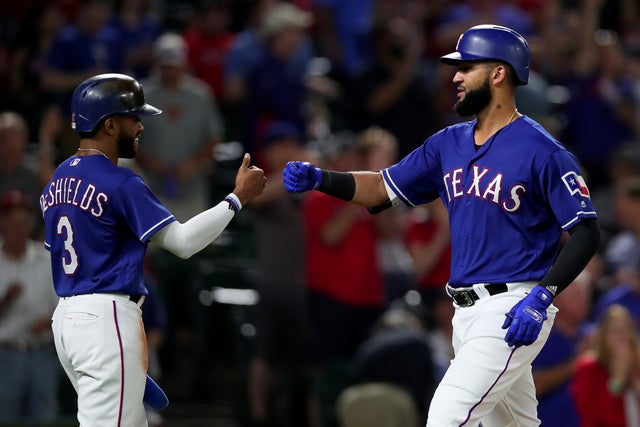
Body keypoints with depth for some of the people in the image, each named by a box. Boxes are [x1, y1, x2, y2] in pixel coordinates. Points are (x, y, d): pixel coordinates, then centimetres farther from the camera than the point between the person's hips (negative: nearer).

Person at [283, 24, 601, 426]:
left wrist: (542, 296, -23)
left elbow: (587, 232, -13)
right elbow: (383, 188, 13)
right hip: (467, 312, 8)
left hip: (512, 312, -8)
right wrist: (319, 178, -3)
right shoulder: (449, 143, 11)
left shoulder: (542, 151, -12)